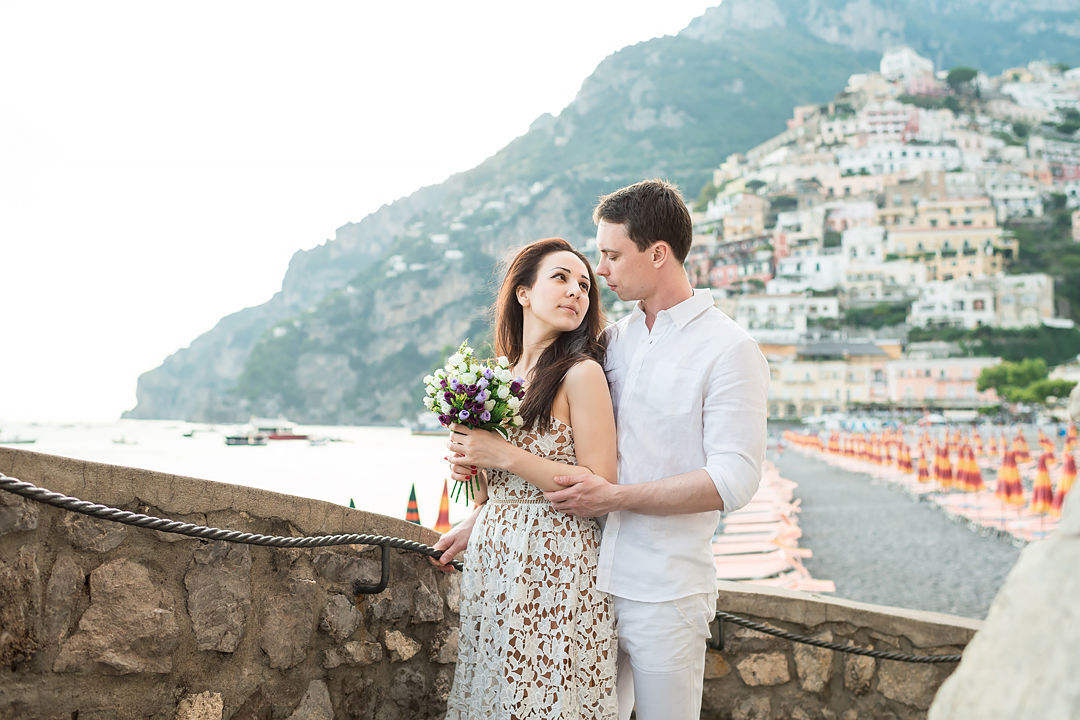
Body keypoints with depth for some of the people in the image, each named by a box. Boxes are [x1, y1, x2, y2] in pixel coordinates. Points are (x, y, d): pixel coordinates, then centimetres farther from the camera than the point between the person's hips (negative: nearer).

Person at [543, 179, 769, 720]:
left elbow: (734, 480, -15)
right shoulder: (612, 339, 11)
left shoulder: (729, 350, -8)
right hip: (595, 577, 5)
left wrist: (615, 497, -17)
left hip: (664, 593, -5)